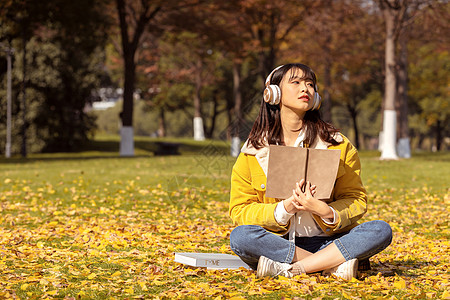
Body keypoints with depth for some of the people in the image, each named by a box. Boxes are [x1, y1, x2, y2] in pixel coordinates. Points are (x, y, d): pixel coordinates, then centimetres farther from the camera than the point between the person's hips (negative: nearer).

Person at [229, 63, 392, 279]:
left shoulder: (337, 145, 6)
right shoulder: (252, 152, 3)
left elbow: (356, 200, 5)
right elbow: (239, 211, 1)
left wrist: (327, 212, -18)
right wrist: (284, 209, -17)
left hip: (327, 241, 1)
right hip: (278, 242, -1)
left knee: (381, 231, -25)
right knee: (240, 236, -32)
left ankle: (287, 269, -30)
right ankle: (334, 264, -26)